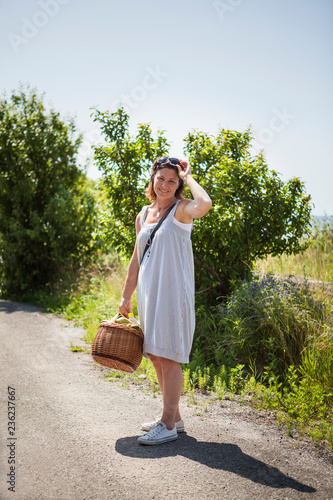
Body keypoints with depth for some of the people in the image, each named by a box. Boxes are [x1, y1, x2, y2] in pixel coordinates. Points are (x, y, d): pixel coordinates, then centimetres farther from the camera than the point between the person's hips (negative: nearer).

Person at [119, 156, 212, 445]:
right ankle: (174, 418, 27)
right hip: (148, 294, 8)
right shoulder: (143, 215, 13)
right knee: (156, 358, 13)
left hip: (172, 294, -7)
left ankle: (168, 425, 7)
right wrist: (126, 297, 18)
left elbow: (205, 204, -32)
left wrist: (188, 177, -15)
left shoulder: (181, 209, -6)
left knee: (168, 358, -4)